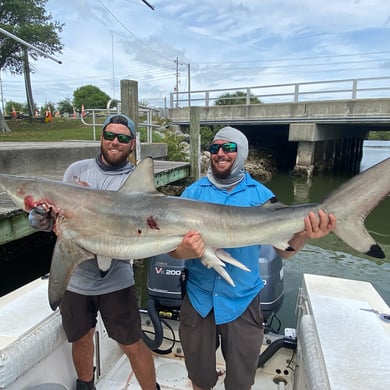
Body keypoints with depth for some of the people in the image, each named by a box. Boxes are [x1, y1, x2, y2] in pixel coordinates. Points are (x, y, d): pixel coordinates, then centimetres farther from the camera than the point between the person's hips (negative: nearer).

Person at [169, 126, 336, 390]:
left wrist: (303, 235, -27)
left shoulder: (260, 195, -4)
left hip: (242, 301, 0)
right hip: (199, 299, 1)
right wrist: (185, 251, -31)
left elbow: (284, 249, -6)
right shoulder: (193, 192, -4)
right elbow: (172, 247, -8)